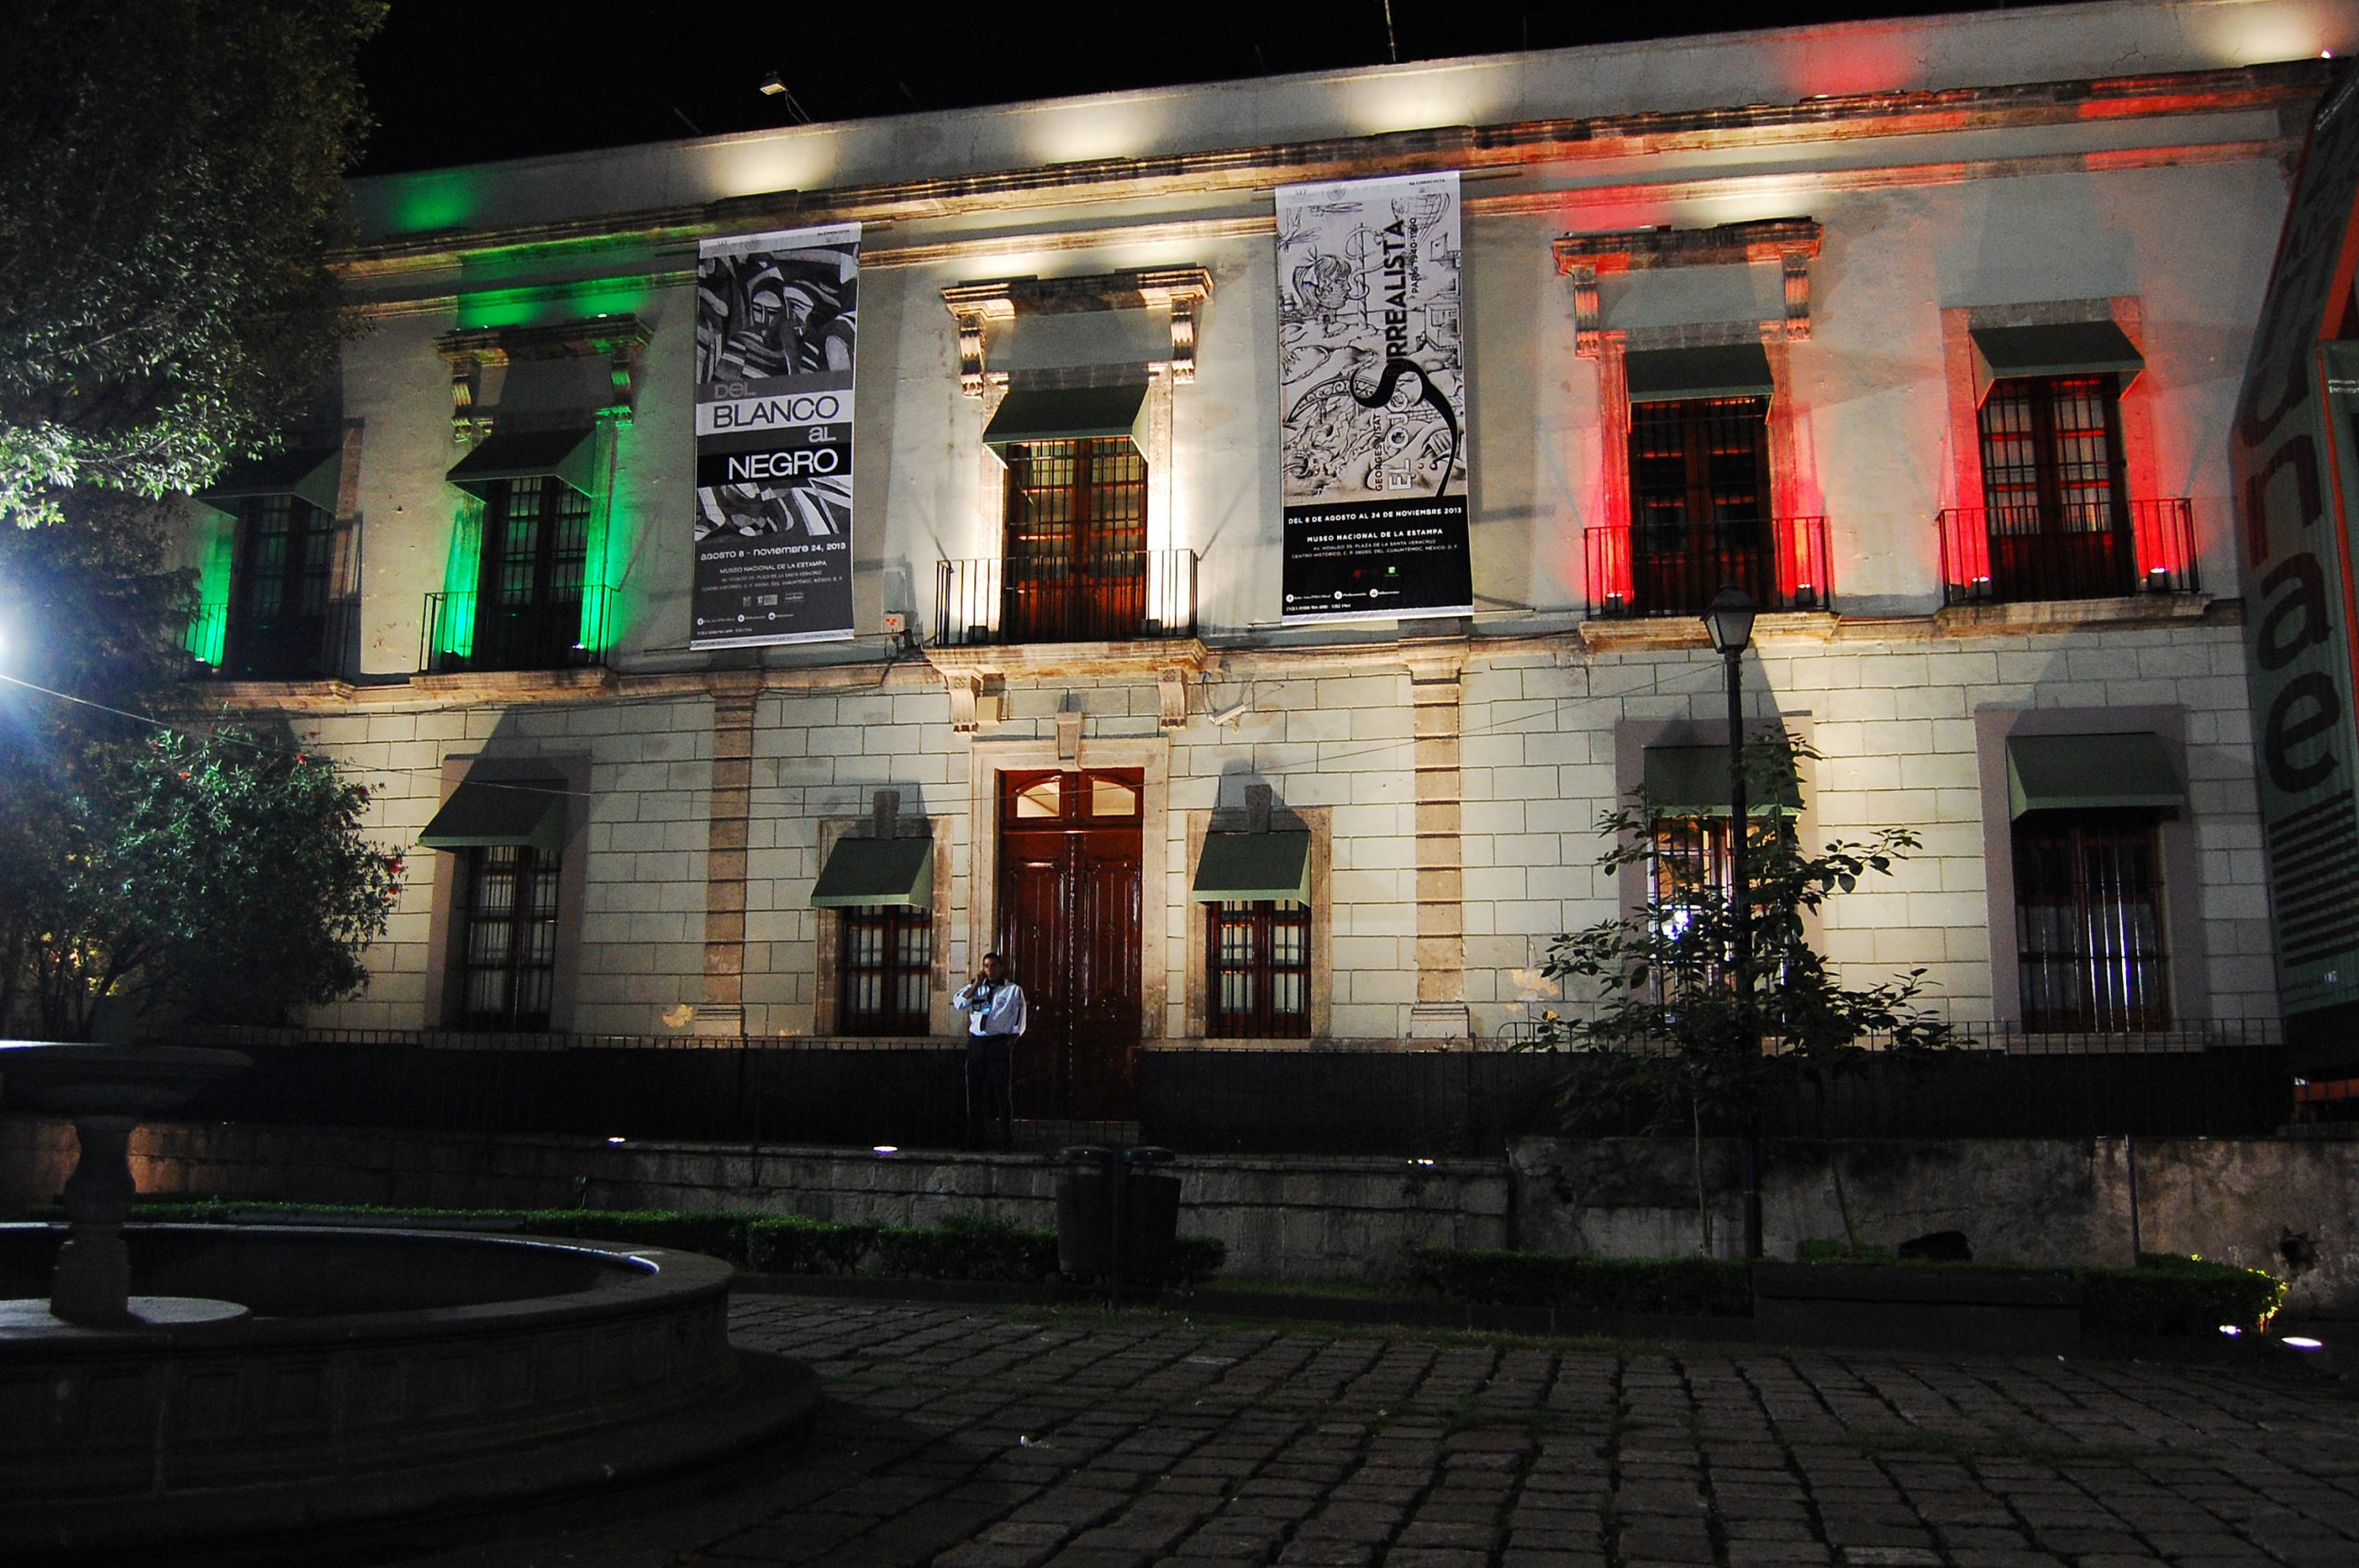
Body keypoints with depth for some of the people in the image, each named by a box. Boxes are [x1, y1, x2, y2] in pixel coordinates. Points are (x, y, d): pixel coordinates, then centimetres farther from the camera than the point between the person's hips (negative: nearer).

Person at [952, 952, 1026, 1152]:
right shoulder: (975, 988, 15)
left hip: (1000, 1043, -3)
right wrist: (976, 984, -3)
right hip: (976, 1043, 3)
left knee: (1003, 1094, -4)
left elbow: (1020, 1019, 2)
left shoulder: (1013, 990, 6)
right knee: (975, 1092, 6)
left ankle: (1008, 1142, 0)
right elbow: (959, 1004, -1)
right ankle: (974, 1141, 13)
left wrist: (1012, 1042, -8)